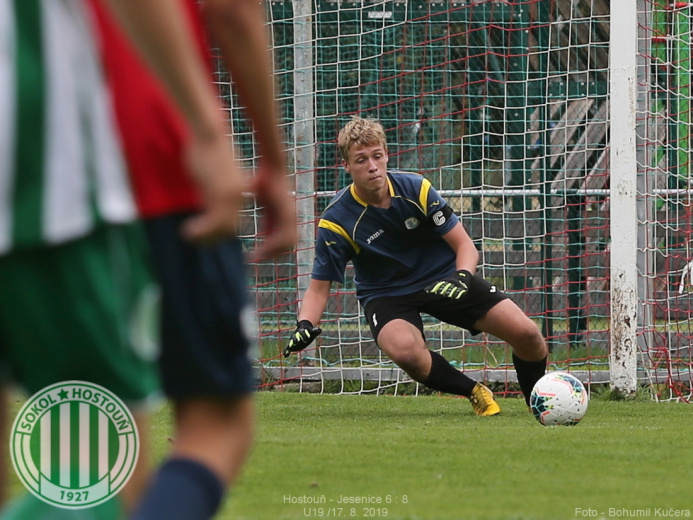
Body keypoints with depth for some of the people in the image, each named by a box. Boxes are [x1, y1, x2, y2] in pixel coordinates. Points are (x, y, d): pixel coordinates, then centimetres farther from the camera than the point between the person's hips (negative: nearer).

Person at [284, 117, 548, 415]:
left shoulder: (415, 189, -13)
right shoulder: (337, 220, -17)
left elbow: (464, 245, -7)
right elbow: (319, 286, -8)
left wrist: (462, 277, -28)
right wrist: (305, 326, -27)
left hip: (444, 279, 2)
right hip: (387, 295, -2)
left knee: (526, 334, -11)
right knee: (405, 350, -38)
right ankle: (475, 393, -10)